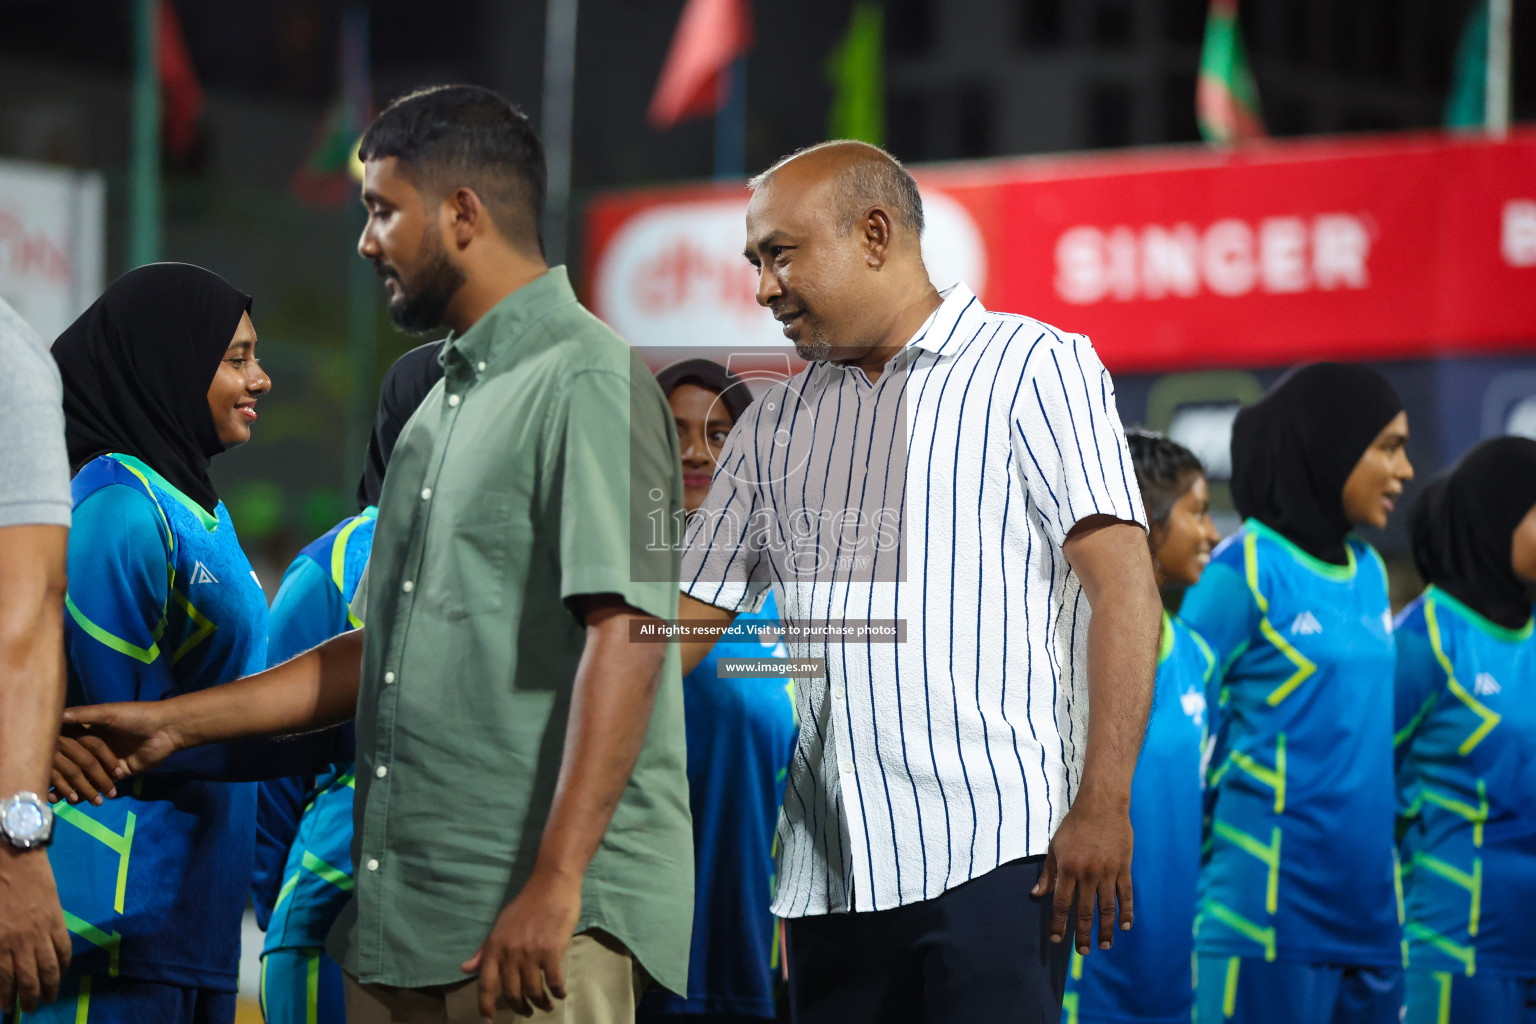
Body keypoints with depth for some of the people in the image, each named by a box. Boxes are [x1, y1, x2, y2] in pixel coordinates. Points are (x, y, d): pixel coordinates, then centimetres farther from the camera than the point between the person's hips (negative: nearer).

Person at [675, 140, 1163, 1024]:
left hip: (993, 849, -5)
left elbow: (1123, 587, -6)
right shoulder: (777, 422, 19)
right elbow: (690, 614, 19)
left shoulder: (1033, 368, 2)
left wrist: (1103, 804, -16)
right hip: (826, 870, 6)